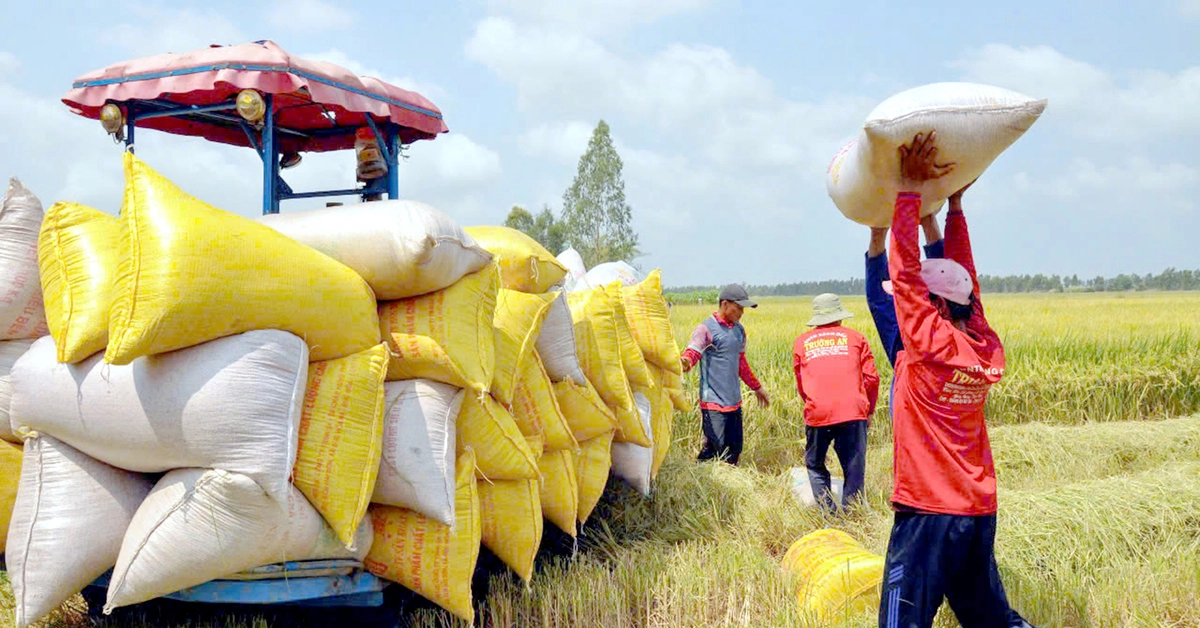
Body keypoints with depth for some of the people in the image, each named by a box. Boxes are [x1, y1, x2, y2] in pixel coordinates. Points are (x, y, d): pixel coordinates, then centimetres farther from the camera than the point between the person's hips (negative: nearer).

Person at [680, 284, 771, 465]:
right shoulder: (706, 328, -9)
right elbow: (692, 351, -25)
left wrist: (757, 387, 33)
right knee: (714, 450, -9)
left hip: (734, 402, 7)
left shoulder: (739, 329, 14)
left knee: (734, 451, 10)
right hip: (714, 403, -7)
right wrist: (685, 362, -49)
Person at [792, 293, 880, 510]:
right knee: (854, 469, 6)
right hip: (852, 412, -1)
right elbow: (871, 378, 10)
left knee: (815, 465, 16)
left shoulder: (802, 342, 17)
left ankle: (826, 511, 6)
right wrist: (868, 411, 21)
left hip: (817, 413, 1)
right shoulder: (854, 337, 13)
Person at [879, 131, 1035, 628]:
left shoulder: (930, 344, -14)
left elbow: (904, 270, -13)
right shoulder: (988, 349, 5)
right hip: (980, 511, 8)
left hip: (928, 512, -8)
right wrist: (954, 205, 23)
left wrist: (910, 187, -9)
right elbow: (964, 279, 17)